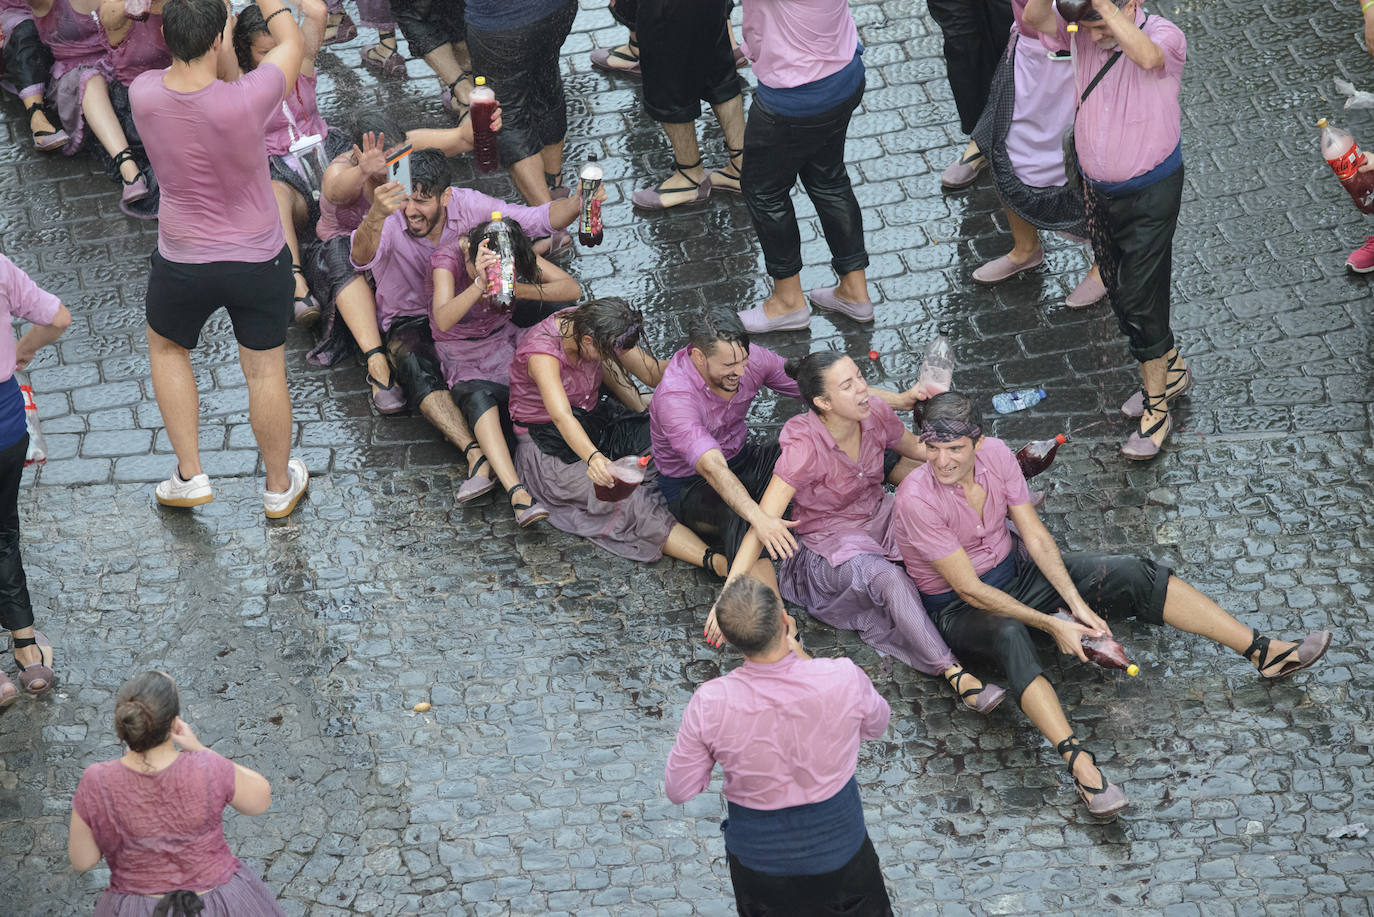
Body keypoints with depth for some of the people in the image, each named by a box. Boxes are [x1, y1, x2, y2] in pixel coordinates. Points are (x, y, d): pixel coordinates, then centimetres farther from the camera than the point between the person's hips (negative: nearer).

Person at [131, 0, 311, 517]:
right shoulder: (244, 102, -30)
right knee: (265, 372, 19)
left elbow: (185, 66, 4)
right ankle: (279, 488, 37)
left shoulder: (144, 95, -21)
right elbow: (291, 42, -10)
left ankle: (189, 476, 32)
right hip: (260, 261, -2)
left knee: (166, 348, 30)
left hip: (183, 266, 2)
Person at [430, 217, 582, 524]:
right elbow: (443, 321, -39)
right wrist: (480, 284, -56)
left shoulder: (516, 252, -13)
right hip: (460, 351, -5)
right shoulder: (448, 257, -24)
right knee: (479, 398, -36)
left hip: (502, 338, 5)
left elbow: (572, 289, -18)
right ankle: (518, 494, -50)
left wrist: (518, 290, -34)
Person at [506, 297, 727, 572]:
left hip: (594, 419, 8)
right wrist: (593, 458, -64)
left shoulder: (590, 325, -11)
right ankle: (715, 563, -43)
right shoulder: (542, 352, -31)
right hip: (549, 449, -8)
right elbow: (561, 417, -46)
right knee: (629, 503, -29)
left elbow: (653, 374, -6)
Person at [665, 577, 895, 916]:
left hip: (760, 860, 0)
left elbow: (678, 790, -10)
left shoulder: (710, 704, -25)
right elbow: (876, 726, 2)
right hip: (839, 847, 0)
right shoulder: (844, 678, -24)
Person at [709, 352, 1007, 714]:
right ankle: (956, 676, -41)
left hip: (880, 520, 7)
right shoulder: (804, 446, -26)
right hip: (831, 545, -7)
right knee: (889, 579, -37)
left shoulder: (876, 413, -10)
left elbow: (915, 447, 14)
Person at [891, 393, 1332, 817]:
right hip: (959, 609, -6)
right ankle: (1082, 767, -58)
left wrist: (1078, 605, -17)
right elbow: (970, 590, -25)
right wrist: (1052, 626, -26)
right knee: (1010, 636, -42)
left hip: (1014, 572, 7)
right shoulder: (917, 499, -28)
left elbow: (1036, 536, -6)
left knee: (1134, 574, -8)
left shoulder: (995, 454, -11)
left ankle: (1264, 653, -6)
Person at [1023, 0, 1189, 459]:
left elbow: (1146, 56, -46)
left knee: (1141, 300, -4)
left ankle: (1156, 409, 10)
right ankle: (1171, 370, 41)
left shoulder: (1165, 37, -22)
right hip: (1097, 188, 6)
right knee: (1120, 295, 18)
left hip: (1151, 193, -6)